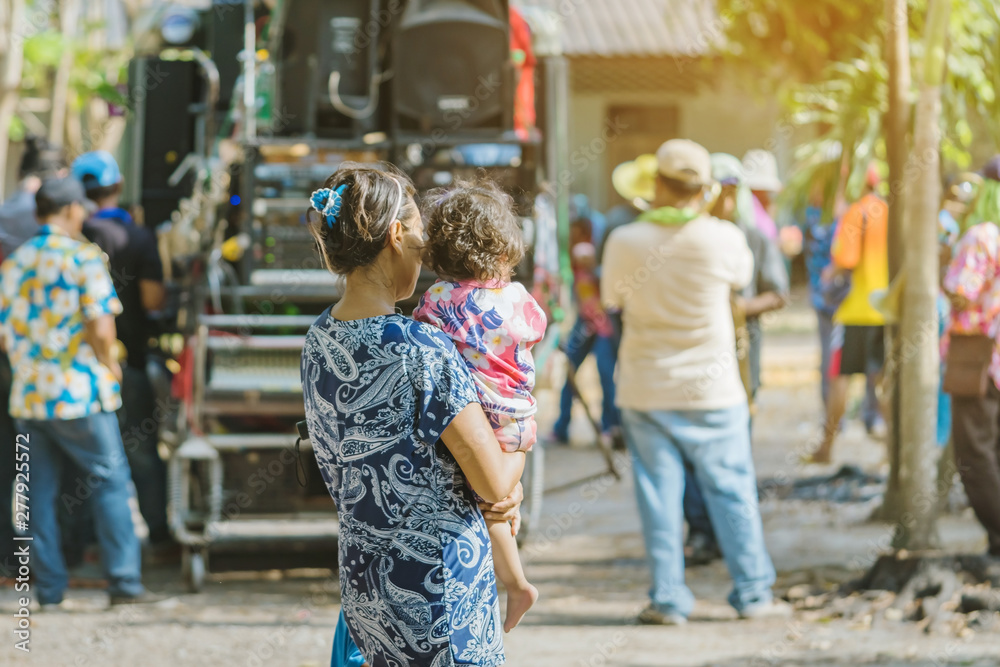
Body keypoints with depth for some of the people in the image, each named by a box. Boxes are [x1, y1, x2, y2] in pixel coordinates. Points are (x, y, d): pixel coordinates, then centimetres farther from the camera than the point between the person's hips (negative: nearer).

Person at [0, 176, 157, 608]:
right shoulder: (83, 257, -8)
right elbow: (100, 327, -15)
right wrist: (109, 364, 1)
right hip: (78, 394, -5)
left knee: (40, 491, 8)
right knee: (110, 480, 3)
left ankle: (49, 588, 9)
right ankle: (124, 581, 1)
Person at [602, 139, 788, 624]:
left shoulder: (625, 242, -11)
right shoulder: (722, 238, -13)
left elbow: (611, 298, 6)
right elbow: (742, 276, 9)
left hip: (646, 390, 0)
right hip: (712, 389, 0)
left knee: (659, 493, 6)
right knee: (730, 489, 9)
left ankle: (668, 598, 7)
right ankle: (753, 593, 13)